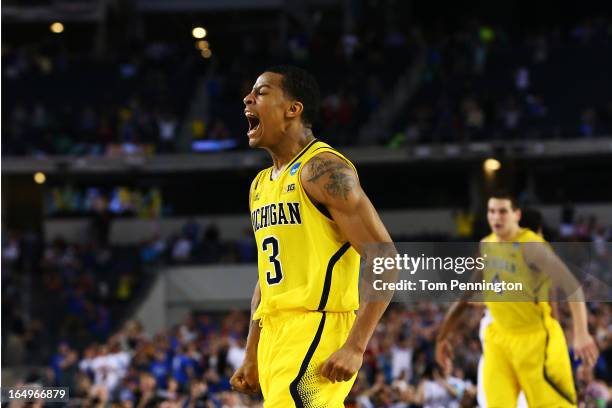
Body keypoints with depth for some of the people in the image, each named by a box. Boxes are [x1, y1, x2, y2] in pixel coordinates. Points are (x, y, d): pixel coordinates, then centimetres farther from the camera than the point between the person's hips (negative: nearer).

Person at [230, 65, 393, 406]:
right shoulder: (260, 185, 18)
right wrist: (252, 357, 20)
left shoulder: (322, 169, -10)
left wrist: (355, 346, -21)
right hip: (274, 337, 9)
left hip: (317, 330, -9)